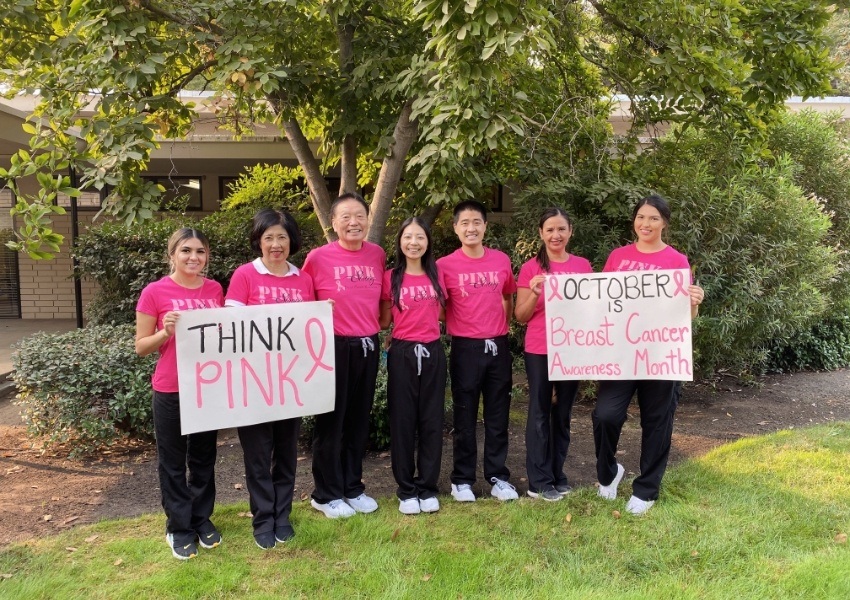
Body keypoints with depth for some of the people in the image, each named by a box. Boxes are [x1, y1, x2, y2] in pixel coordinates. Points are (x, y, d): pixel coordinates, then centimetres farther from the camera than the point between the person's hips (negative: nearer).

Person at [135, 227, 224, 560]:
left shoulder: (215, 289, 3)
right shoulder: (154, 292, -9)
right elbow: (141, 347, -4)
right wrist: (166, 332, -20)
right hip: (170, 391, -3)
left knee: (204, 457, 16)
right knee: (173, 461, 9)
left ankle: (202, 519, 32)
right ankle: (179, 527, 25)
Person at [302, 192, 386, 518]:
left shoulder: (377, 254, 3)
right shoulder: (318, 257, -9)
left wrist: (379, 329, 10)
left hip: (368, 346, 4)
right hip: (333, 347, -4)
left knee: (359, 420, 14)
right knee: (331, 421, 6)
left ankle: (353, 488, 30)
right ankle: (327, 494, 22)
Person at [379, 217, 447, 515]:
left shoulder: (437, 275, 5)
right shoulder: (390, 277, 0)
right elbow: (384, 321, 5)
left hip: (433, 353, 2)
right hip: (402, 354, -2)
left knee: (431, 420, 7)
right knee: (403, 420, 4)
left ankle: (427, 487, 19)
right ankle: (406, 490, 16)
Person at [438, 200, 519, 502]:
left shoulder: (502, 260, 4)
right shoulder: (445, 265, -6)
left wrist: (503, 327, 10)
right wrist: (453, 330, -6)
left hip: (498, 346, 3)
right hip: (465, 348, -3)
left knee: (498, 416, 11)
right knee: (465, 418, 7)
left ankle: (498, 476, 24)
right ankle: (462, 479, 20)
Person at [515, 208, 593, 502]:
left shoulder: (583, 266, 6)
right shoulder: (531, 268, -2)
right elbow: (520, 316, -1)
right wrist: (534, 293, -18)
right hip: (539, 351, -3)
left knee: (563, 412, 11)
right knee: (540, 413, 3)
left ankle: (557, 475, 24)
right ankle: (539, 481, 11)